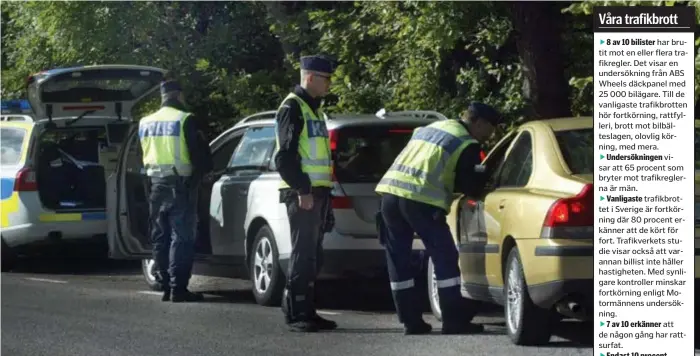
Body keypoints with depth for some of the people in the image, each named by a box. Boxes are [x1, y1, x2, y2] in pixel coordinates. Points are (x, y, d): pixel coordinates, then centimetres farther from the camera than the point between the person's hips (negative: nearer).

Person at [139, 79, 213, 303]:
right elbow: (200, 153, -9)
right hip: (180, 184, -6)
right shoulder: (185, 120, -9)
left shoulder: (145, 123, 11)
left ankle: (165, 285, 11)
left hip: (156, 185, 6)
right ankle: (178, 288, -12)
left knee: (160, 238, 11)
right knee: (181, 237, -6)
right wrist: (203, 169, 10)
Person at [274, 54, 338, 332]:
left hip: (316, 192, 10)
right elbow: (285, 156, -18)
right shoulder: (292, 108, -10)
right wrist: (302, 191, -22)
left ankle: (305, 312, 16)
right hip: (302, 194, -10)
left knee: (314, 256, 11)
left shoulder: (313, 109, 21)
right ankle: (296, 314, -8)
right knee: (303, 254, -10)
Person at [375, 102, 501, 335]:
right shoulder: (467, 144, 4)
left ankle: (411, 322, 14)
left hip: (390, 191, 7)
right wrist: (482, 174, 22)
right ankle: (455, 322, 2)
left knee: (399, 261, 11)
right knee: (446, 259, 2)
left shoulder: (429, 129, 27)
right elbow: (472, 187, 3)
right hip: (420, 201, -7)